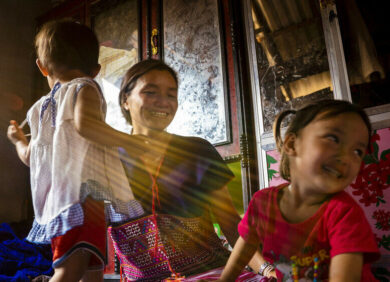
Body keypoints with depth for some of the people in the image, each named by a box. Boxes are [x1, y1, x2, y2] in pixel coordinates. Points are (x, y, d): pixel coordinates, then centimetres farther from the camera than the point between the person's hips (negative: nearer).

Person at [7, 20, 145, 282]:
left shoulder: (41, 107, 25)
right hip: (84, 190, -7)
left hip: (55, 199, 7)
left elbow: (29, 155, 34)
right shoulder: (84, 87, 5)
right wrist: (133, 141, -13)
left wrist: (18, 139, 56)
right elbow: (85, 123, -17)